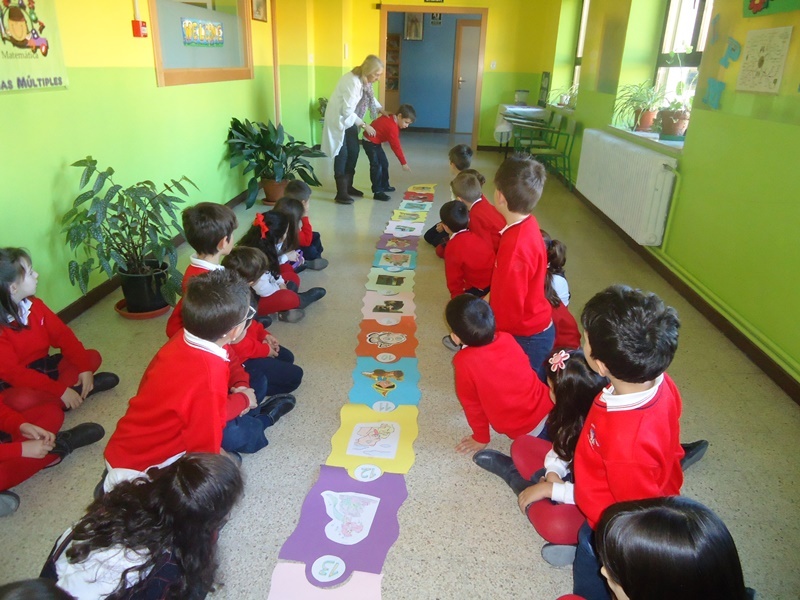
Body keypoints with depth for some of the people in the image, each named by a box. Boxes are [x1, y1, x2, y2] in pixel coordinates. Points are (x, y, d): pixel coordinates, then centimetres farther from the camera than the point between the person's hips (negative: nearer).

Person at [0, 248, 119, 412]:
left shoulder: (33, 304, -2)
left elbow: (62, 334, -2)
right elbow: (13, 373, -27)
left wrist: (84, 368, -14)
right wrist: (60, 390, -30)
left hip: (42, 367, 7)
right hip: (17, 385, -7)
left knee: (92, 357, -2)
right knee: (22, 401, -39)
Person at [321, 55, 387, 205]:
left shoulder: (364, 79, -2)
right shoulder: (352, 81, -29)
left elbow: (370, 97, 16)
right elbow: (347, 111, -28)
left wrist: (381, 109, 0)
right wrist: (364, 125, -23)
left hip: (350, 119, 9)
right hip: (339, 118, -9)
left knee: (354, 152, 8)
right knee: (342, 154, -10)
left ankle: (348, 186, 21)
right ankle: (341, 193, -8)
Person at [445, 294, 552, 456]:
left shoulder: (464, 362, -19)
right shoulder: (507, 339, -3)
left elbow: (472, 404, -6)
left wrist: (481, 438, 12)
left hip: (525, 432, -5)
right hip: (548, 408, 5)